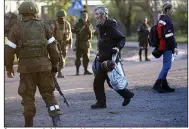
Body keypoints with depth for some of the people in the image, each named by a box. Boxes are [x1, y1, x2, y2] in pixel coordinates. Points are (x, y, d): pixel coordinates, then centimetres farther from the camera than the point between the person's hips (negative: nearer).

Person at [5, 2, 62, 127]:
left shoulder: (16, 28, 2)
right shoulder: (44, 26, 7)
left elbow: (9, 50, -1)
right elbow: (53, 47, 3)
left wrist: (9, 67, 9)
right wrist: (54, 65, 11)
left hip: (26, 66, -1)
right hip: (44, 65, 1)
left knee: (28, 95, 8)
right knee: (48, 93, 10)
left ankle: (29, 124, 11)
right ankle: (56, 119, -4)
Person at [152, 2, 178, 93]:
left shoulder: (161, 20, 15)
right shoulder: (167, 21, -15)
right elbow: (169, 36, -21)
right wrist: (174, 46, -20)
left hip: (162, 46, 10)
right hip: (167, 47, -10)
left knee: (166, 65, 14)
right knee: (167, 66, -10)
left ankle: (164, 85, 18)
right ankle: (157, 84, -14)